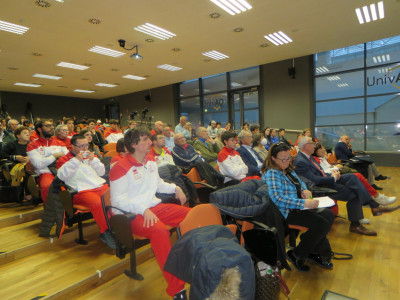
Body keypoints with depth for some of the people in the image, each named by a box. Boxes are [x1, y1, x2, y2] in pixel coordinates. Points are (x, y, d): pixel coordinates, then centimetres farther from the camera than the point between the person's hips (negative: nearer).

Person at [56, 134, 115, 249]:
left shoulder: (90, 156, 25)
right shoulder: (64, 160, 12)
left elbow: (102, 172, 17)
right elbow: (62, 175, -8)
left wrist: (93, 160, 3)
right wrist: (76, 160, -10)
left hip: (102, 186, 5)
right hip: (82, 191, -4)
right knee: (98, 203, -36)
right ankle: (105, 232, -20)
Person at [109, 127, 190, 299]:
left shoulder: (150, 163, 13)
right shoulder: (121, 168, -10)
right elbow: (118, 200, -16)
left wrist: (175, 188, 10)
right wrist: (143, 210, -27)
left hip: (154, 207, 8)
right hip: (131, 214, -7)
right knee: (160, 231, -37)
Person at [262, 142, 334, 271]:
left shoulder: (287, 169, 10)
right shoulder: (271, 174, -20)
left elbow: (299, 181, 27)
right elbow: (277, 198, -32)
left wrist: (304, 189, 2)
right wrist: (304, 203, -36)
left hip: (298, 207, 10)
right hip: (286, 212, -10)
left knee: (329, 215, 6)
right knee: (322, 224, -18)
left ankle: (314, 251, 18)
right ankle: (296, 255, -1)